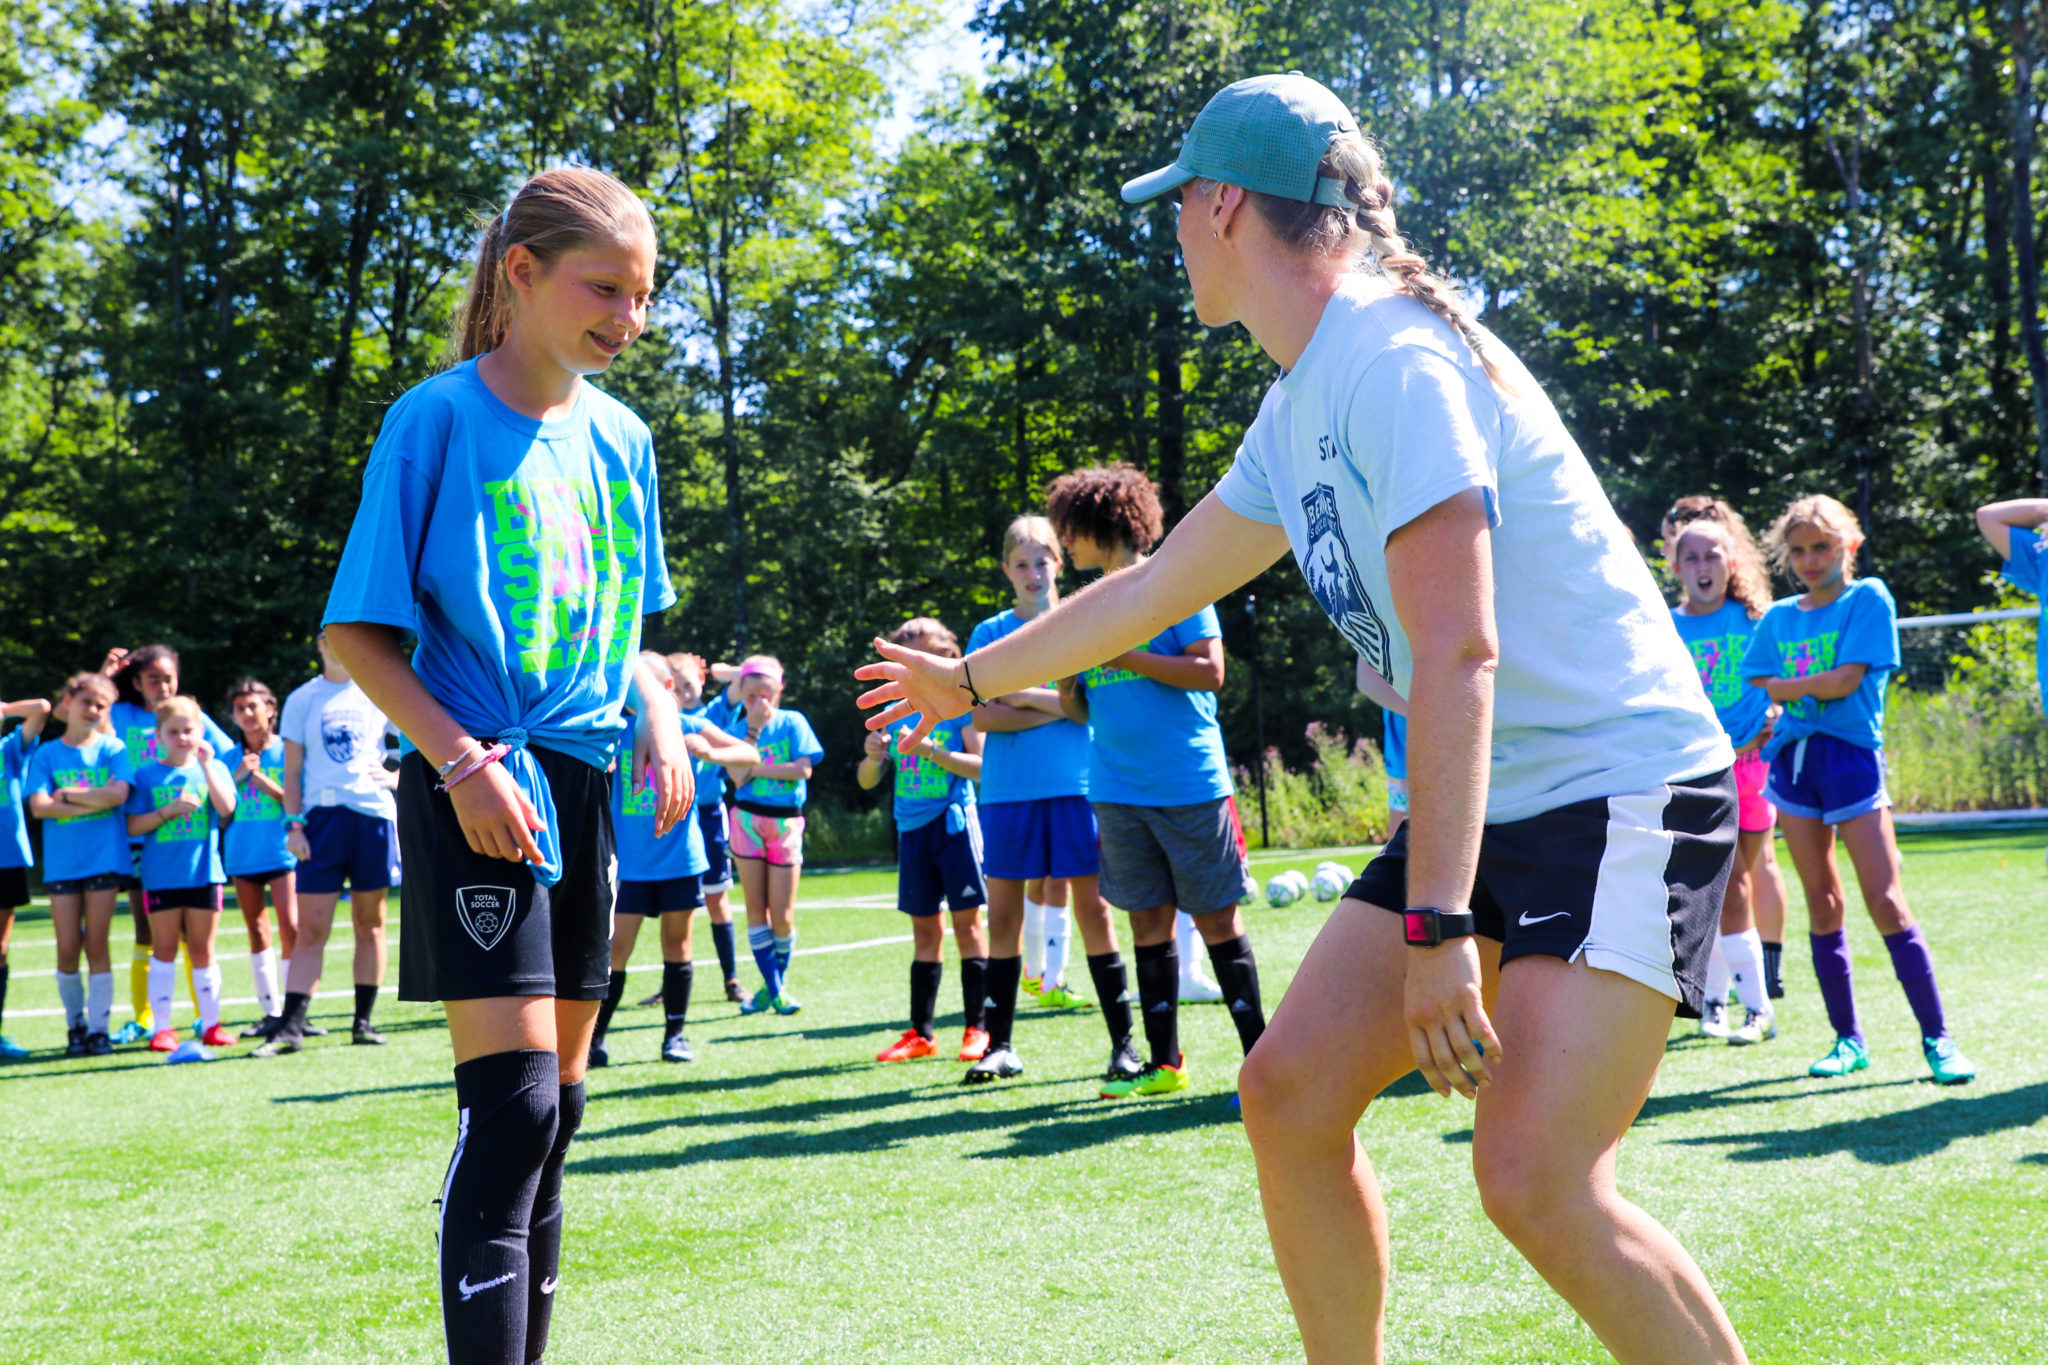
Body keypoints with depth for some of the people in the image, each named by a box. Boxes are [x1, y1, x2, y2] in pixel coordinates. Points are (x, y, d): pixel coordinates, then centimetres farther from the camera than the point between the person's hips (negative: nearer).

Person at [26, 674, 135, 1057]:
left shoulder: (112, 748, 5)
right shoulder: (47, 754, 6)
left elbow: (118, 793, -11)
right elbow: (39, 806, -7)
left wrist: (67, 794, -8)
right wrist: (94, 801, -10)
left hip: (104, 857, -1)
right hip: (61, 862, 1)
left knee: (96, 946, 0)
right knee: (68, 948, 1)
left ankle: (98, 1028, 6)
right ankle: (75, 1026, 16)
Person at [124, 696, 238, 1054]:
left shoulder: (213, 769, 7)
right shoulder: (147, 775, 4)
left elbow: (226, 808, -10)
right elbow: (133, 825, -1)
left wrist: (205, 765, -13)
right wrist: (169, 810, -14)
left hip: (204, 873, 1)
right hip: (160, 874, 0)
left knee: (202, 950, 5)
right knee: (164, 948, 2)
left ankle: (211, 1023, 10)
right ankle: (162, 1027, 5)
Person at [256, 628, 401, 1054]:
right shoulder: (302, 700, 9)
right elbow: (292, 771, 7)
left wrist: (397, 777, -2)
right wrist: (293, 824, -3)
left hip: (374, 814, 1)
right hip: (321, 815, -1)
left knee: (370, 923, 5)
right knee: (310, 928, -5)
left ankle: (363, 1022, 12)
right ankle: (291, 1026, -7)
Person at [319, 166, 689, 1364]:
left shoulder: (622, 438, 10)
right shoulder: (440, 417, -8)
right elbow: (358, 631, -8)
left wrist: (659, 716, 2)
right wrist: (463, 761, -19)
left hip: (585, 785, 7)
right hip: (481, 790, -7)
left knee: (556, 1103, 11)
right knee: (510, 1103, -15)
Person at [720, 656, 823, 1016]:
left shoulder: (792, 722, -1)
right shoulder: (735, 730, 3)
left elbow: (803, 769, -12)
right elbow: (739, 777, -11)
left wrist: (758, 769, -11)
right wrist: (753, 729, -13)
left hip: (785, 822, -1)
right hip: (747, 820, 2)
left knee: (782, 916, -2)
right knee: (756, 909, 0)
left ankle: (780, 983, 17)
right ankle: (771, 988, 8)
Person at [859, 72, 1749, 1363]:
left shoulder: (1397, 362, -18)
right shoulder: (1300, 407, 12)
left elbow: (1460, 655, -27)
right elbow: (1154, 587, 26)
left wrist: (1437, 928, -31)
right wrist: (973, 677, 38)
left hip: (1621, 790, -9)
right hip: (1485, 808, 9)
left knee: (1537, 1179, -21)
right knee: (1292, 1089, 4)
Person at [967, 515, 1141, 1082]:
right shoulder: (990, 633, 7)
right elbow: (982, 716, -3)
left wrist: (1025, 695, -8)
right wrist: (1057, 707, -9)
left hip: (1075, 786, -1)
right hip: (1008, 791, 1)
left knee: (1091, 907, -3)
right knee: (1004, 915, 2)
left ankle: (1122, 1042, 3)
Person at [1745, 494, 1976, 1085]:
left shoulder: (1868, 598, -1)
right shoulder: (1778, 618, 13)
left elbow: (1846, 679, -11)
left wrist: (1781, 688, -3)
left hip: (1852, 755, -4)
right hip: (1793, 759, 5)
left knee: (1886, 902, -9)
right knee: (1823, 904, 6)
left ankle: (1937, 1038, -2)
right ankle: (1848, 1039, 14)